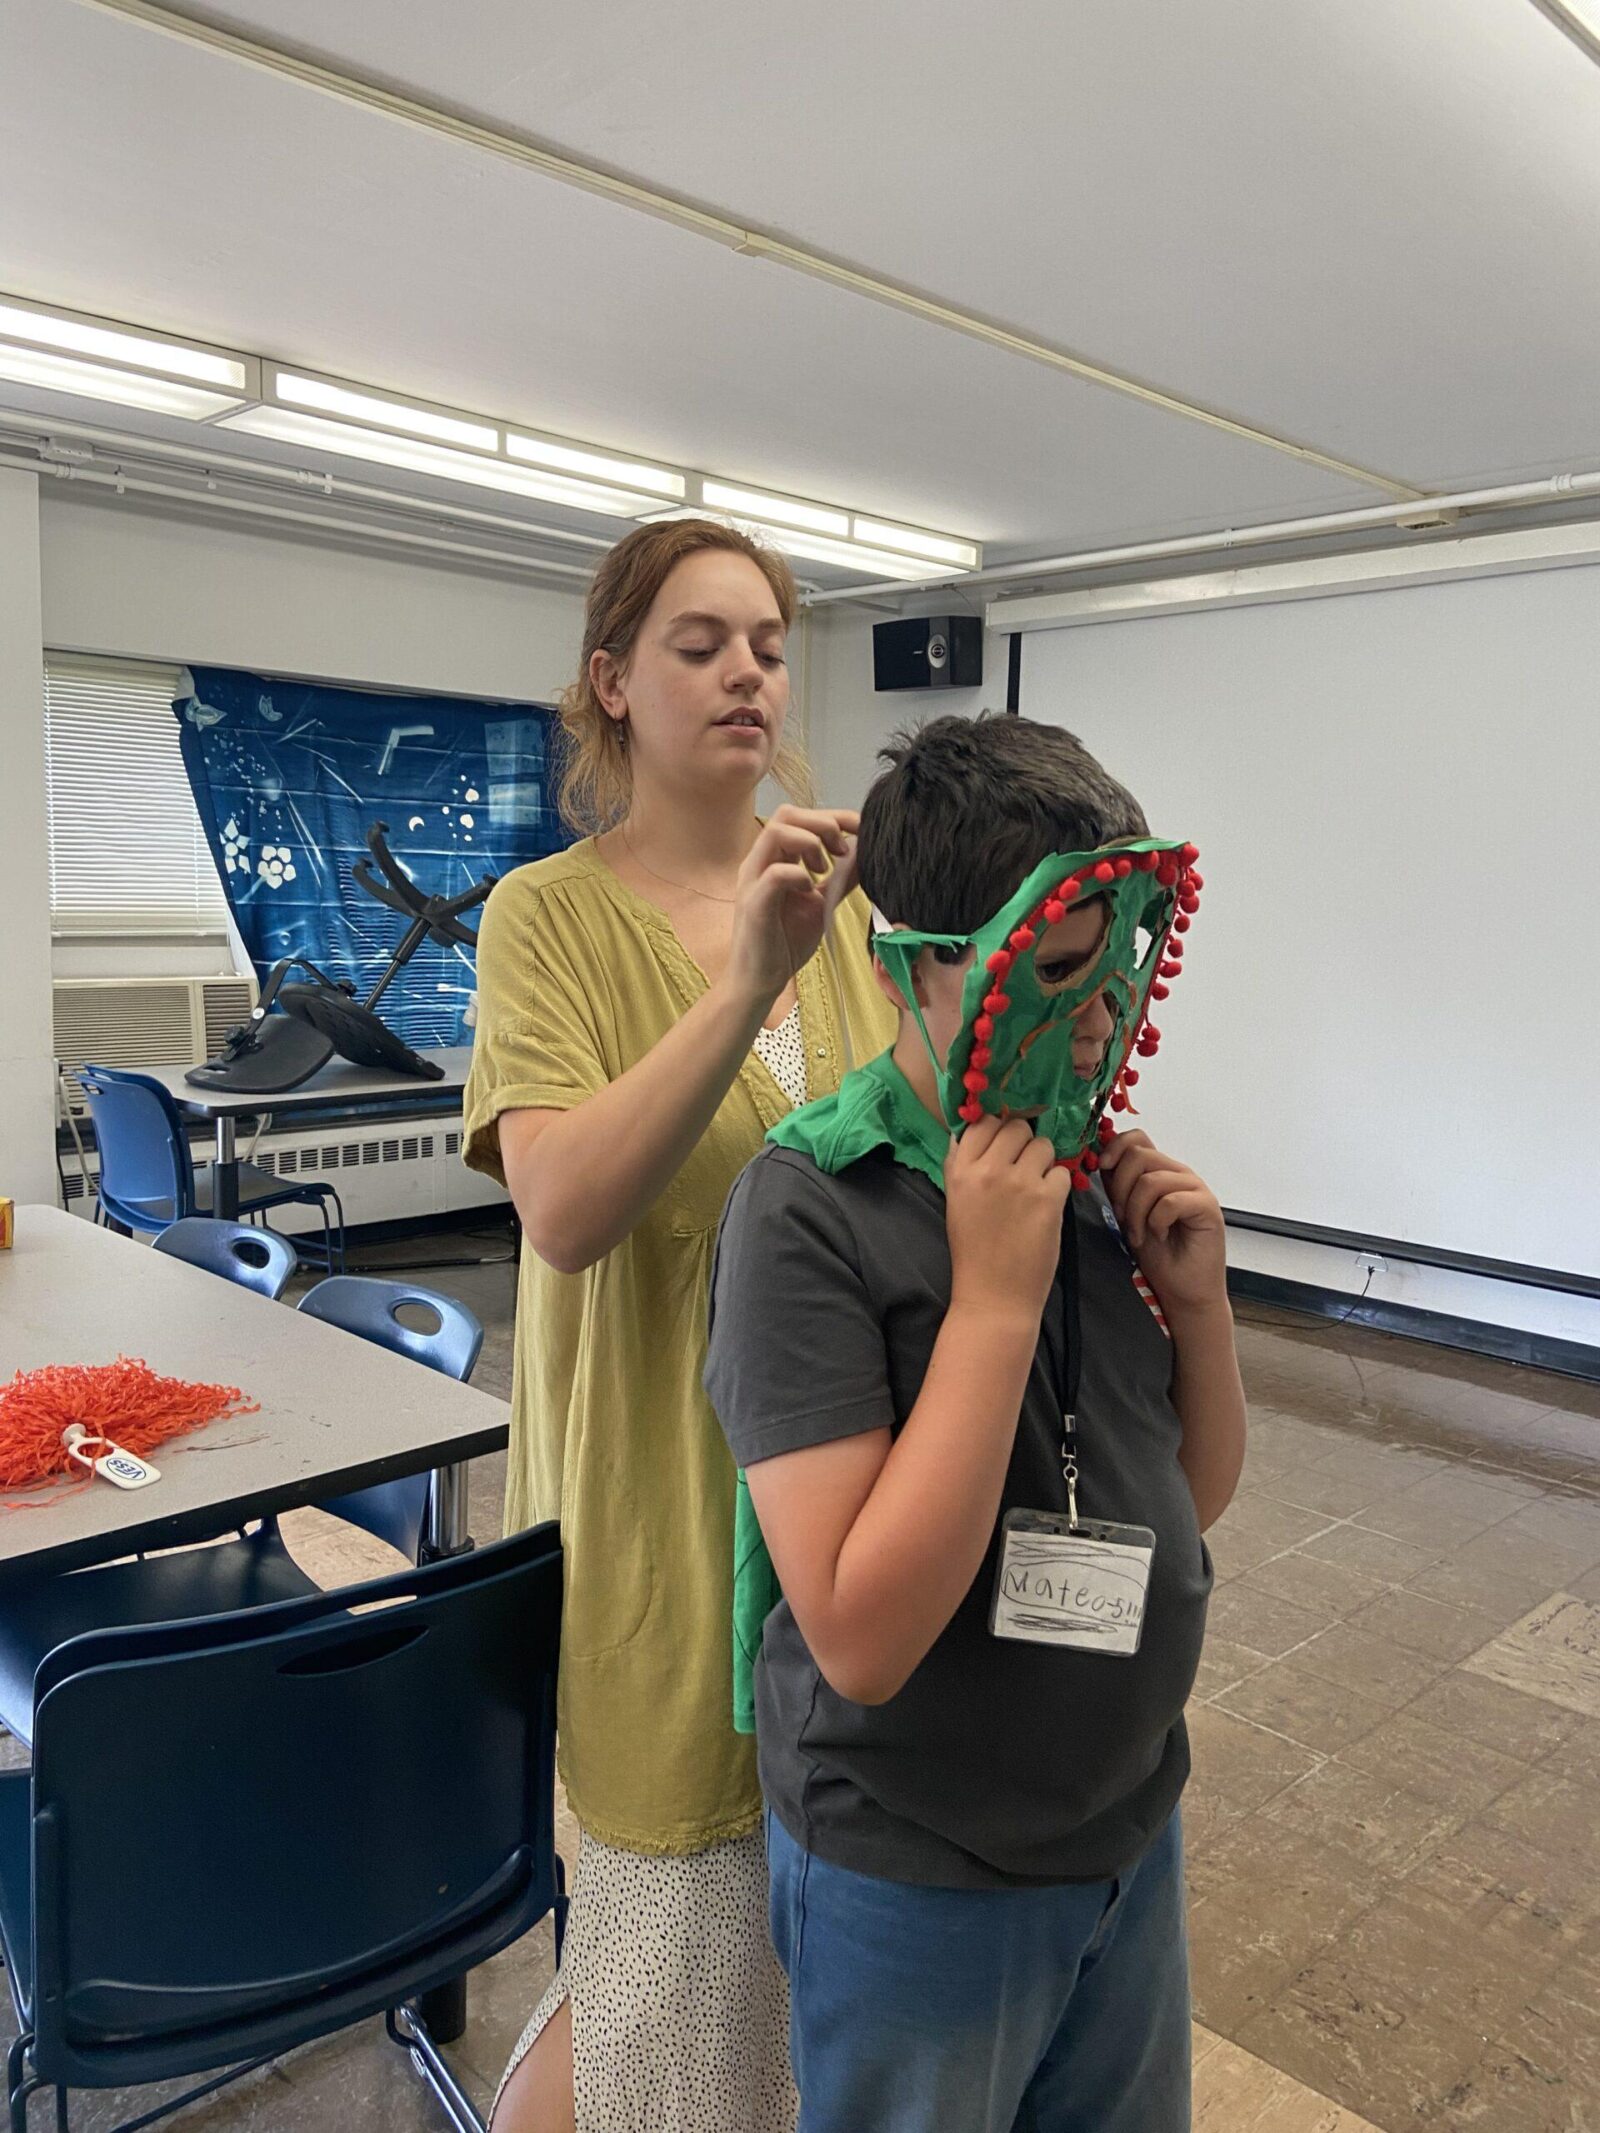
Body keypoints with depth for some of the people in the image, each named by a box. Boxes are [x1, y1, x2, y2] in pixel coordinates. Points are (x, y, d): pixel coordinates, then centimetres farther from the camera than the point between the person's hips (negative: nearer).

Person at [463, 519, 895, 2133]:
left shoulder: (840, 897, 4)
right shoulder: (551, 915, -9)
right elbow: (565, 1213, -24)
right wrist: (745, 981, -32)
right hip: (666, 1490, -4)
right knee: (692, 1928, 10)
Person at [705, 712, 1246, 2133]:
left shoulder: (1104, 1165, -6)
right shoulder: (811, 1210, -24)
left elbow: (1197, 1498, 5)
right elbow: (862, 1637, -28)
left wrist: (1198, 1298, -13)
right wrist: (995, 1297, -30)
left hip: (1133, 1826, 6)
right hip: (919, 1880, -5)